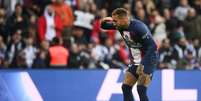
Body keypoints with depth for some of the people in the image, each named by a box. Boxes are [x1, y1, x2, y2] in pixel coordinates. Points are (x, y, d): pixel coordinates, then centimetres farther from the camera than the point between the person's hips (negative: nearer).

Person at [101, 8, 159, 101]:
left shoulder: (138, 27, -25)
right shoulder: (121, 26, -3)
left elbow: (152, 47, -28)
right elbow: (104, 26, 14)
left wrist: (143, 65, -32)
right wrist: (105, 20, -11)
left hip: (148, 60, -8)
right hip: (135, 62, 8)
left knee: (141, 89, -19)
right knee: (126, 87, 3)